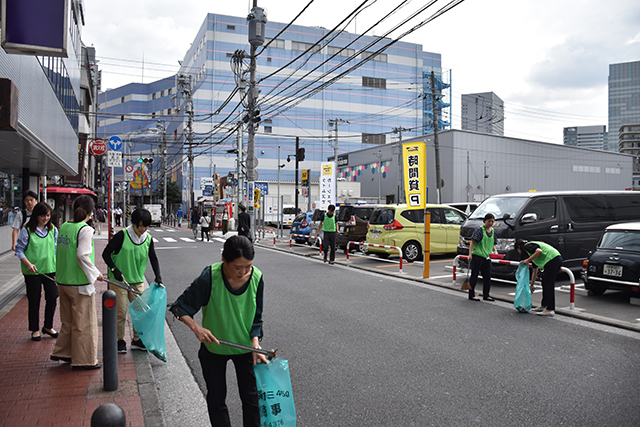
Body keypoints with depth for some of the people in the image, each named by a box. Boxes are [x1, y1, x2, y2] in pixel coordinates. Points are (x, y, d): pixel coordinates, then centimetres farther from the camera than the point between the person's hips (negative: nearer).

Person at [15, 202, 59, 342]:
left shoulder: (53, 230, 6)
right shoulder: (27, 230, -5)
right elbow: (19, 250, -2)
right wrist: (28, 264, -15)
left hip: (50, 269, 3)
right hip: (32, 272, -3)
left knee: (53, 298, 3)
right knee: (34, 300, 7)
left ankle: (48, 326, 22)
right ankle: (35, 329, 22)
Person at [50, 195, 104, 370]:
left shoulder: (64, 226, 6)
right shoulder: (85, 229, -17)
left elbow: (60, 252, 12)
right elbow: (82, 255, -24)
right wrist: (95, 273, -12)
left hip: (63, 281, 8)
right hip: (79, 283, -7)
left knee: (68, 321, 22)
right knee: (83, 323, 5)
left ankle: (61, 352, 33)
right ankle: (83, 360, 14)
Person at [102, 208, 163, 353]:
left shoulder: (148, 239, 1)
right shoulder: (122, 235, -12)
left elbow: (153, 259, 8)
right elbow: (106, 254, -7)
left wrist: (158, 278, -4)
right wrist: (115, 270, -18)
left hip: (137, 281, 4)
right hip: (119, 281, -4)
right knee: (121, 312, 1)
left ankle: (136, 340, 22)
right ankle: (120, 341, 19)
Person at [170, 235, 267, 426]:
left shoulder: (256, 278, -18)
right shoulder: (210, 277, -27)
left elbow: (256, 319, -7)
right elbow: (180, 307, -15)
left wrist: (255, 345, -21)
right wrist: (196, 328, -30)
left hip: (245, 347, 1)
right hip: (214, 348, -1)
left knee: (251, 397, 11)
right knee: (216, 398, 14)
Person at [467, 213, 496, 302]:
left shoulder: (493, 231, 14)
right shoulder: (479, 230, -7)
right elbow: (472, 242, -11)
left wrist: (495, 251, 4)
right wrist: (470, 254, -18)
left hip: (487, 257, 7)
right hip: (477, 256, -7)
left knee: (487, 277, 9)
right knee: (474, 275, 1)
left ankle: (486, 295, 21)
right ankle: (471, 295, 8)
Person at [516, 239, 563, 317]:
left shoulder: (527, 246, 1)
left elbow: (539, 251, -20)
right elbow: (535, 271, 32)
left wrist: (528, 260, -9)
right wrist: (531, 285, 37)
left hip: (552, 259, -10)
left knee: (549, 285, -9)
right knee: (545, 283, 18)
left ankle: (550, 310, -9)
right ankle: (544, 305, 29)